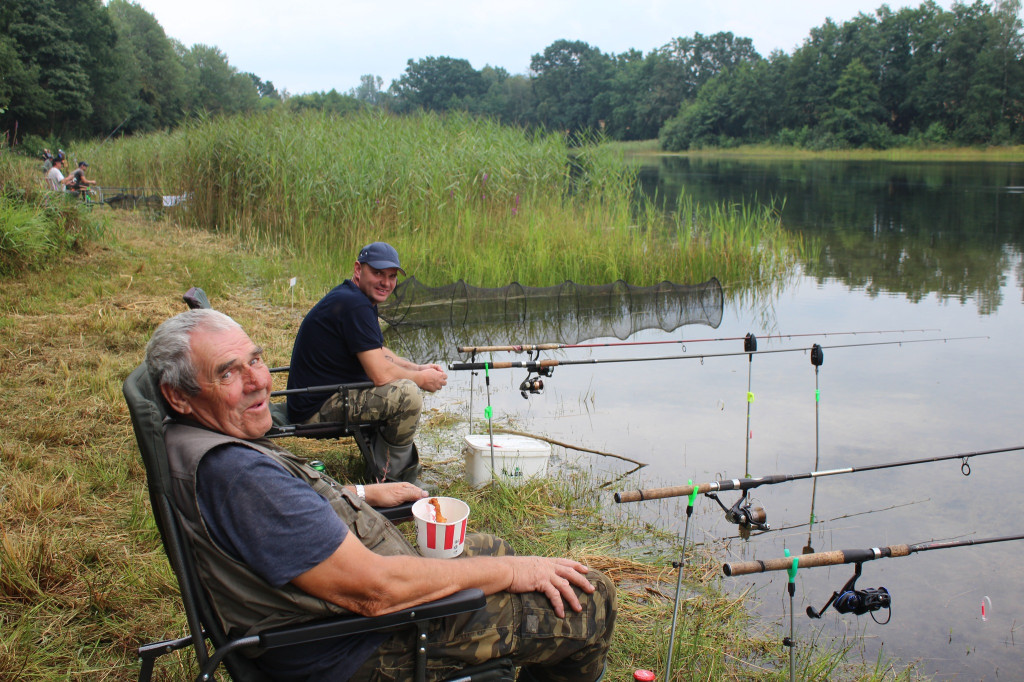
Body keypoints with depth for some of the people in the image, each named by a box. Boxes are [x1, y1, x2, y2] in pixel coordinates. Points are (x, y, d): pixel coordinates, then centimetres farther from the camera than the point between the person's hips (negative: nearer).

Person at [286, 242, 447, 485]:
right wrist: (422, 379, -6)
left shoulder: (353, 299, 13)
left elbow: (378, 354, 25)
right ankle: (391, 476, -3)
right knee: (407, 394, -24)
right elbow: (381, 374, -23)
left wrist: (417, 368, 10)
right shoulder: (354, 305, -21)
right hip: (317, 410, -11)